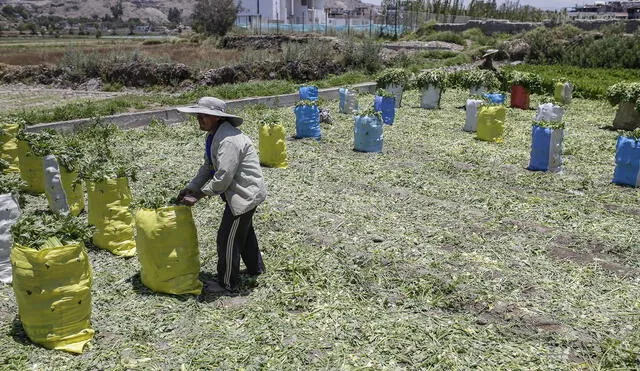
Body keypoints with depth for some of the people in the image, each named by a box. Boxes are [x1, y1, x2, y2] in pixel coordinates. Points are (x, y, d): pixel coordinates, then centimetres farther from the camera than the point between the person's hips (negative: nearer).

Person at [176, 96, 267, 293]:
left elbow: (223, 178, -29)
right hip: (245, 193, 11)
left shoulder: (228, 140, -28)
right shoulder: (215, 135, 6)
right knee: (245, 232, 27)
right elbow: (208, 167, 13)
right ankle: (256, 268, 47)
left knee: (228, 239, 1)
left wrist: (198, 196, -20)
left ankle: (227, 283, 19)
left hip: (244, 195, -11)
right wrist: (190, 187, 5)